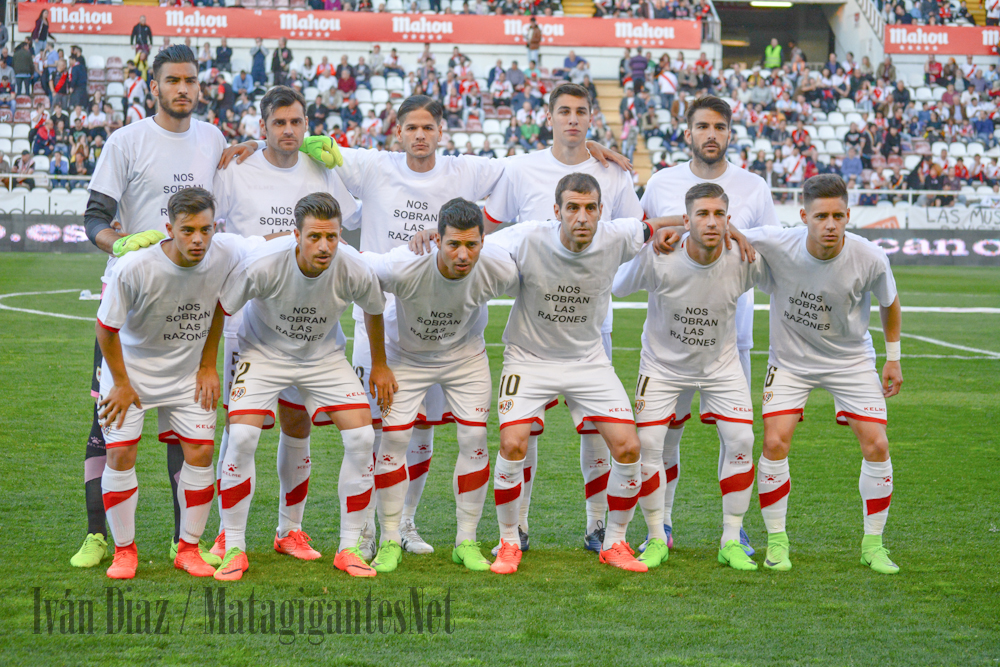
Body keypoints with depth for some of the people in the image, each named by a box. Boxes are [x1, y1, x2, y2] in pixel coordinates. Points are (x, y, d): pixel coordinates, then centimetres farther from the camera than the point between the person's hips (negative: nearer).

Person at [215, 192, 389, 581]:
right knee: (241, 436, -21)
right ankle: (234, 548, -5)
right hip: (264, 351, -2)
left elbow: (374, 311, 1)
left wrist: (380, 365, 10)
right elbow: (220, 310, -14)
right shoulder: (263, 265, -31)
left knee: (361, 437, -12)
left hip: (325, 356, 2)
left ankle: (349, 548, 2)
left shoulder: (354, 272, -24)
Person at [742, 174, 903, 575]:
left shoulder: (870, 259, -22)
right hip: (791, 359, 0)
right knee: (775, 443, -13)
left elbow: (889, 304, 0)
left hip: (851, 360, 1)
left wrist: (893, 358, 6)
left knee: (876, 446, -7)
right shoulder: (775, 245, -25)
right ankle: (777, 541, 6)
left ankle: (873, 544, 11)